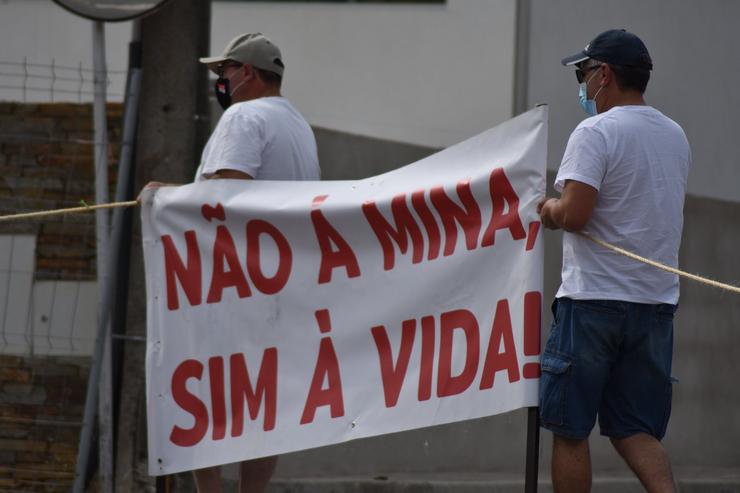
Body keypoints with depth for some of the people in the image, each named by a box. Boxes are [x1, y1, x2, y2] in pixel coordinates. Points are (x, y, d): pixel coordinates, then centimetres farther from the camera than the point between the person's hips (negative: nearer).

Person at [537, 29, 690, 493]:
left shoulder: (595, 133, -11)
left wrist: (550, 208, 1)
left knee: (570, 430, 3)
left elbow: (574, 213, -21)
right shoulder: (676, 136, 14)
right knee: (634, 431, 8)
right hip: (657, 300, 7)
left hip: (594, 300, -7)